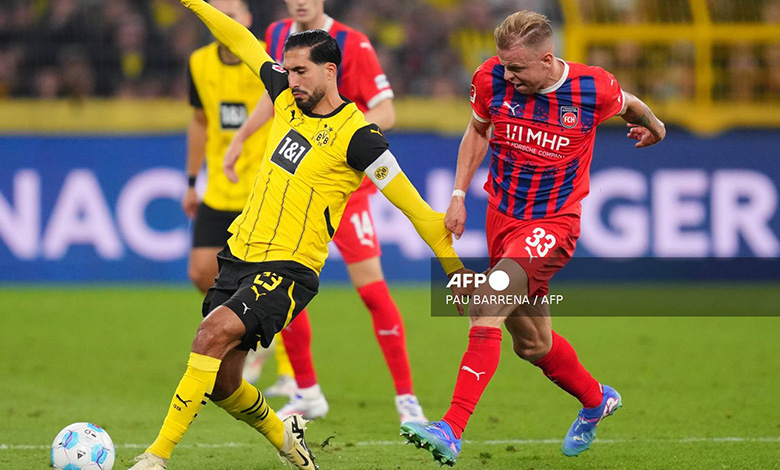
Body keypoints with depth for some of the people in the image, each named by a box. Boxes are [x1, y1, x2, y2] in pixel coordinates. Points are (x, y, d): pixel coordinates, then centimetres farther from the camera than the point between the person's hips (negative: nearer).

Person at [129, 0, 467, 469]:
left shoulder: (356, 135, -11)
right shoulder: (288, 100, 8)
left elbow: (413, 206, -9)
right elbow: (244, 43, 23)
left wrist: (457, 269, -7)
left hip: (288, 271, -7)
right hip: (239, 254, 7)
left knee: (215, 332, -29)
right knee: (222, 385, 5)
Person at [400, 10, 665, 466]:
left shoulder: (593, 89, -16)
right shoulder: (491, 80, -9)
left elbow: (630, 105, 9)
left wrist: (653, 127, 29)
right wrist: (459, 194, 6)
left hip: (554, 224, -5)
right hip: (502, 218, 5)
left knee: (487, 307, -27)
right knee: (532, 343, 16)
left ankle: (453, 429, -32)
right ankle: (595, 399, 46)